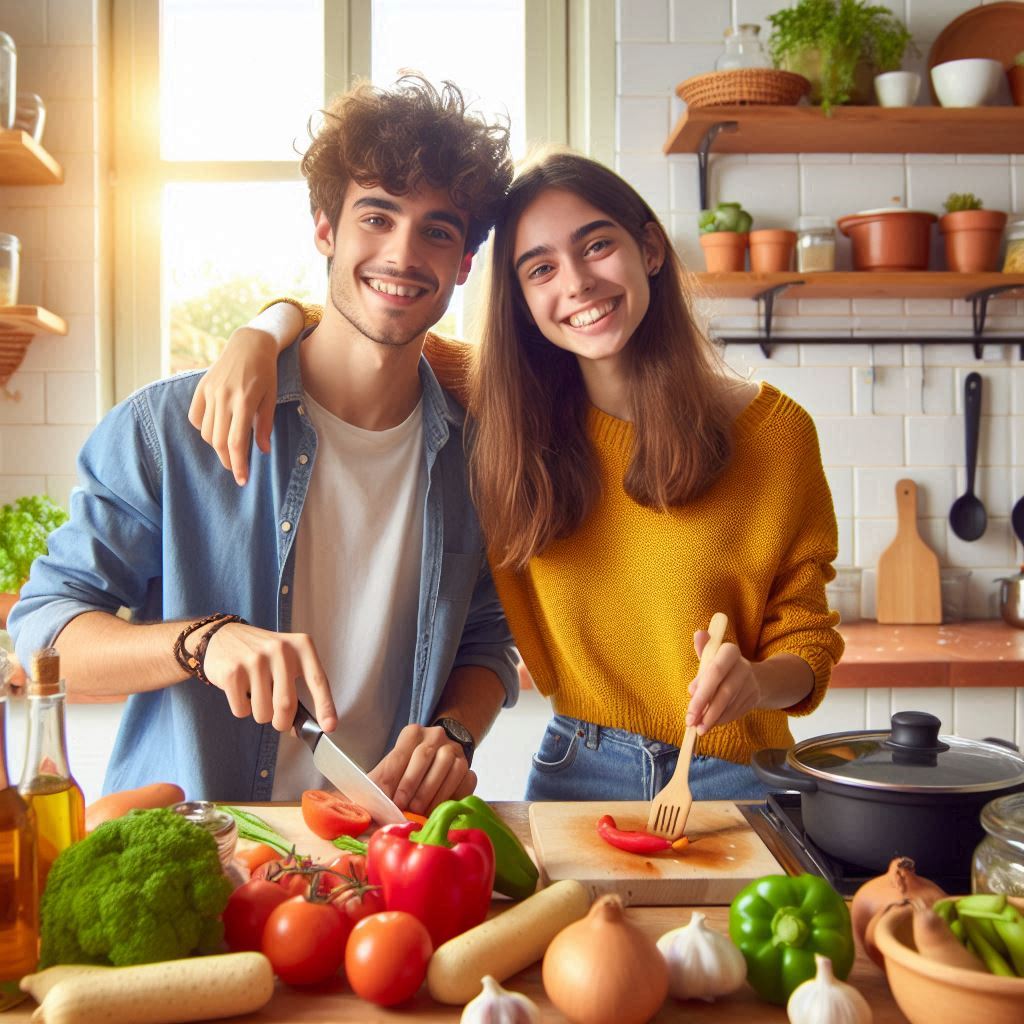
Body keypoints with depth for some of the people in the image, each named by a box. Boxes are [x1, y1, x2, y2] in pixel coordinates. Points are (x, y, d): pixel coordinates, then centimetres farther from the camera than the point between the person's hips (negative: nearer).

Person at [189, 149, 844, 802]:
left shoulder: (774, 430, -6)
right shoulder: (509, 410, -1)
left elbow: (808, 638, 1)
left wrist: (756, 681, -21)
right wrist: (258, 338, -14)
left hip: (730, 779, -1)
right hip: (575, 773, 1)